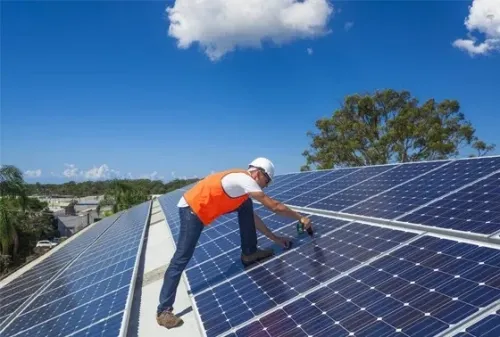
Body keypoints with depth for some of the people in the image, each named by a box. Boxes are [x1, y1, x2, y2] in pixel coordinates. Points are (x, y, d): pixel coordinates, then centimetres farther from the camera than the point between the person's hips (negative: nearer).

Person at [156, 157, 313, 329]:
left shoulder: (241, 180, 12)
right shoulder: (245, 179, -16)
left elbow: (253, 217, 17)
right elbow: (275, 206, -15)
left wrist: (275, 238, 15)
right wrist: (301, 217, -5)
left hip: (201, 206, 10)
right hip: (191, 209, -9)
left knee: (246, 206, 7)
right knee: (182, 258, -8)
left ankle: (249, 253, 14)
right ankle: (164, 311, -1)